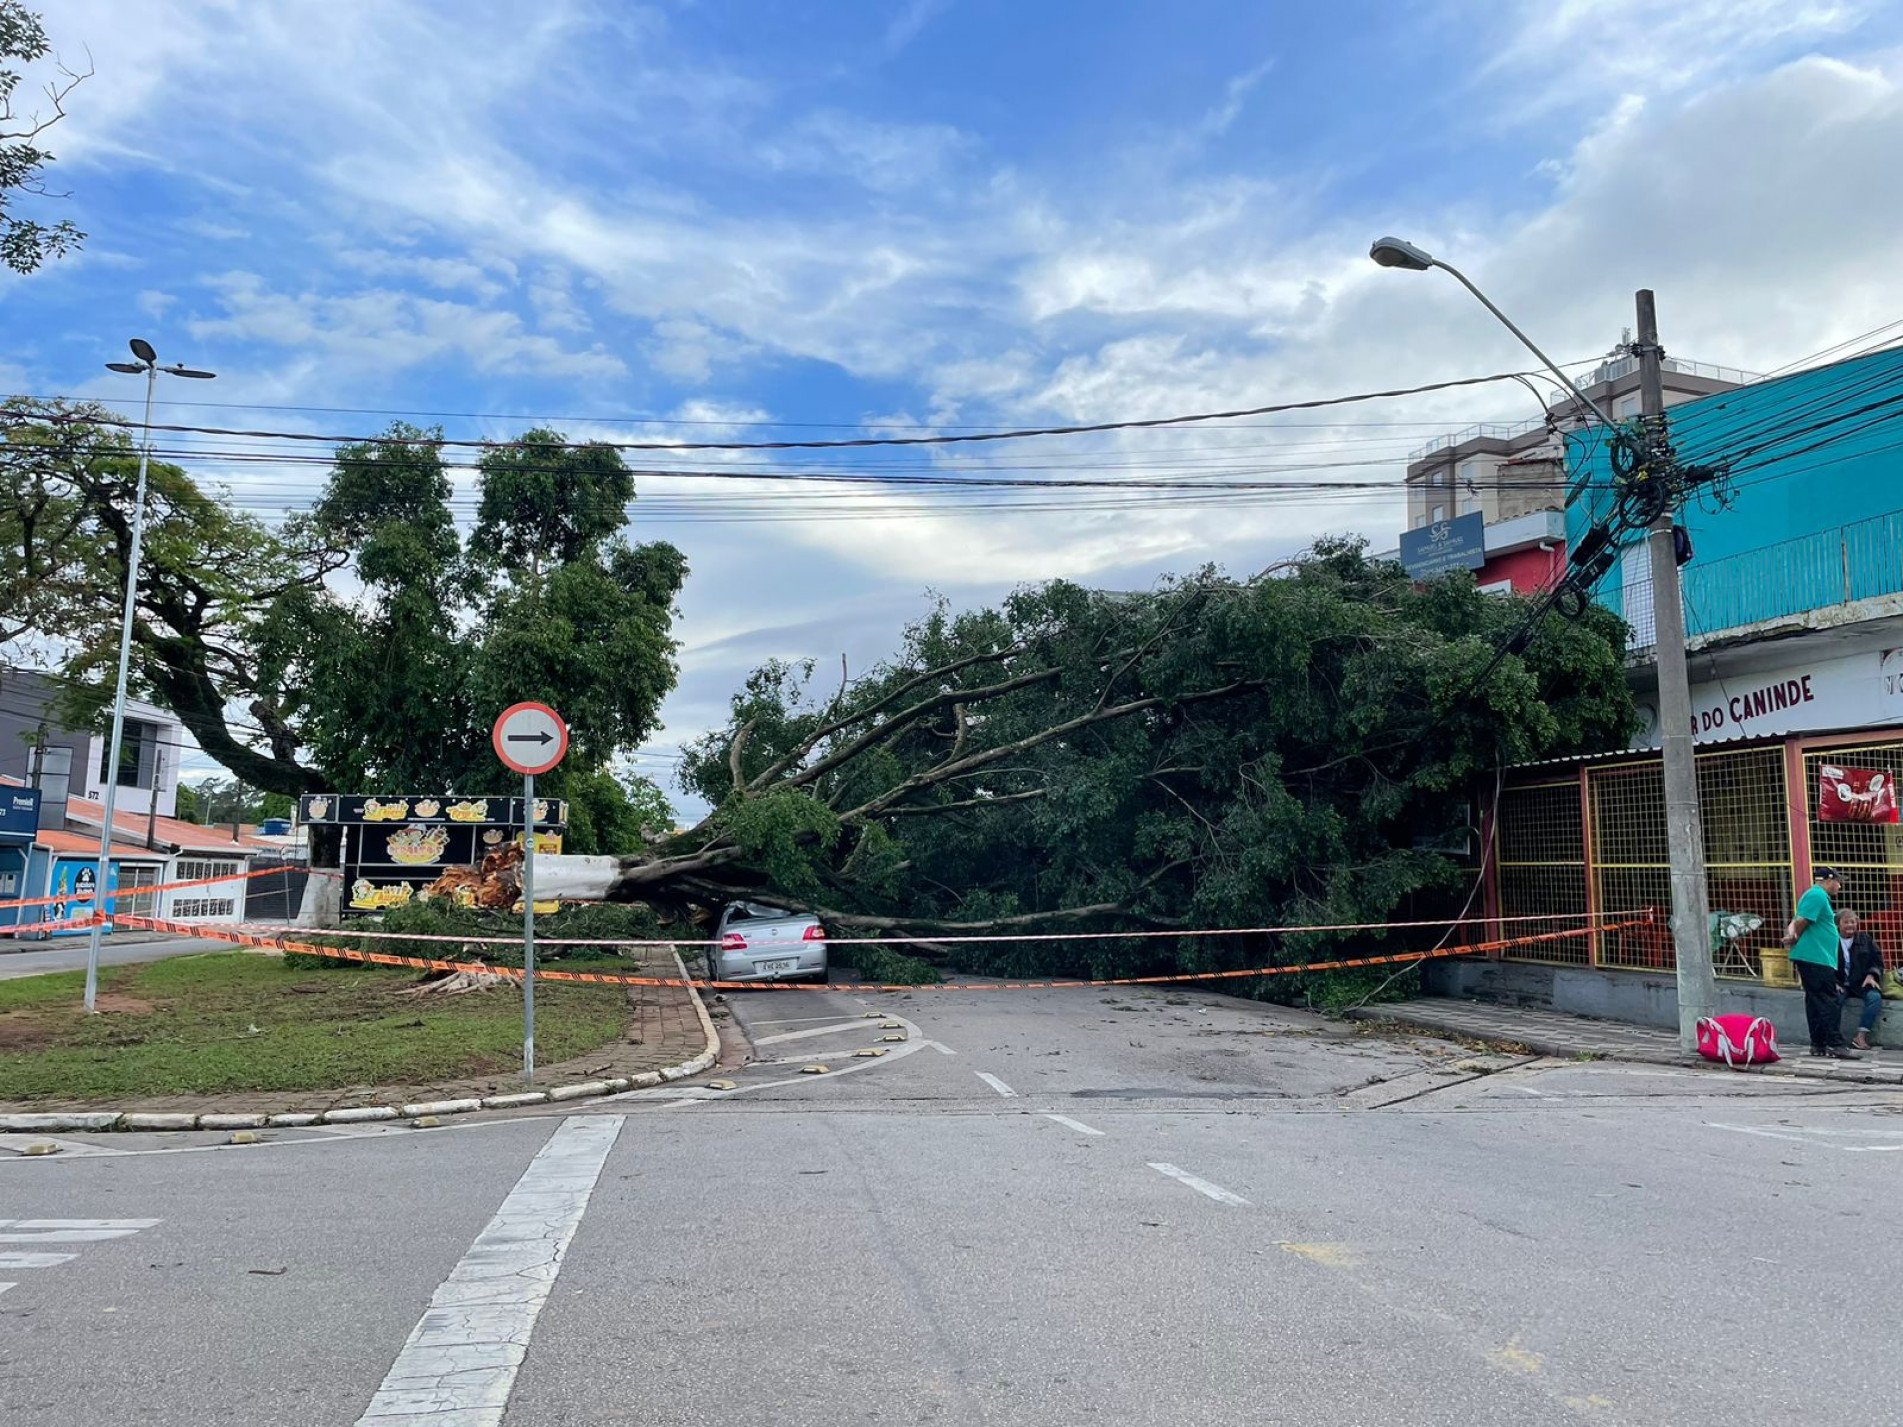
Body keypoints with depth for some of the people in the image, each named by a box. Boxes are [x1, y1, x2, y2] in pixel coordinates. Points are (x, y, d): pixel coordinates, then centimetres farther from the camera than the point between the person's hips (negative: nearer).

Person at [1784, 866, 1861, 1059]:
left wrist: (1791, 935, -4)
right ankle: (1836, 1044, -11)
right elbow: (1801, 922, -18)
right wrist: (1794, 939, -1)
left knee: (1816, 1001, 9)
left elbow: (1796, 923, 16)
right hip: (1816, 958, -10)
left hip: (1813, 958, 10)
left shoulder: (1816, 896, 23)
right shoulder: (1817, 896, -10)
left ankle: (1818, 1044, 11)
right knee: (1830, 1001, -10)